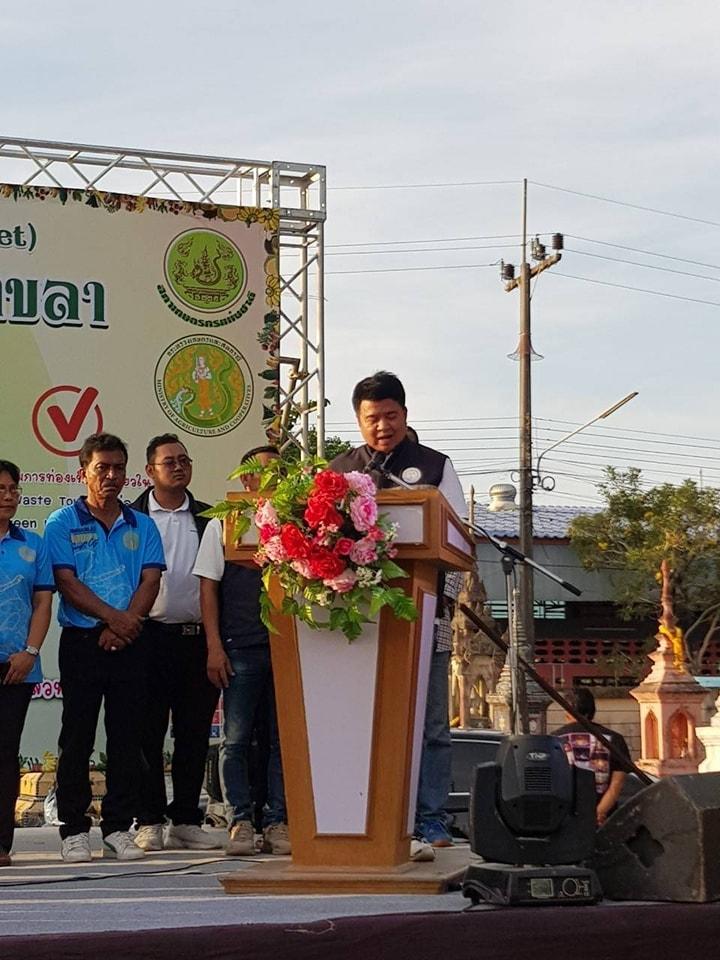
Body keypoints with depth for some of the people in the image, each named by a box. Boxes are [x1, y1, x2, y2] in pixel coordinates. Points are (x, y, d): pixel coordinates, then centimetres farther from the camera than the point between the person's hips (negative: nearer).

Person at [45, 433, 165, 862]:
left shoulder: (142, 526, 12)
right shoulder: (63, 523, 4)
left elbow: (150, 581, 3)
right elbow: (67, 582, -6)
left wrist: (124, 625, -12)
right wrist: (112, 616, -16)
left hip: (128, 644, 3)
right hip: (81, 642, -2)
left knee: (127, 738, 3)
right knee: (77, 738, 0)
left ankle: (119, 828, 9)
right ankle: (74, 830, 5)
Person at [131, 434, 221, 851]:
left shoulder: (208, 518, 12)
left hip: (199, 638, 2)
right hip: (150, 636, -2)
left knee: (195, 733, 5)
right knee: (149, 732, 1)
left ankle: (186, 821, 13)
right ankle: (150, 822, 8)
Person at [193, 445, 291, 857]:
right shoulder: (222, 525, 8)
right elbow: (209, 588, 5)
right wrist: (215, 648, -3)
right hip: (240, 650, -2)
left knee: (284, 739, 2)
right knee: (236, 740, -1)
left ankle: (278, 823, 6)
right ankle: (240, 823, 5)